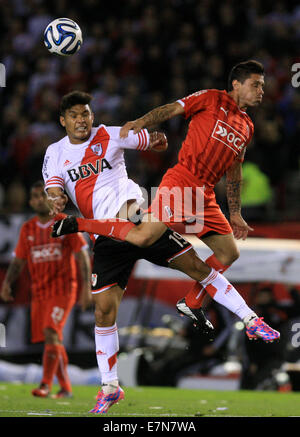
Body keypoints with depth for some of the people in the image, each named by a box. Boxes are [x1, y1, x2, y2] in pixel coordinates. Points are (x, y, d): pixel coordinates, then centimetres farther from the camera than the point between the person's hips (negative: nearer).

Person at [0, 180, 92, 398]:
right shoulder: (27, 229, 10)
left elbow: (83, 256, -3)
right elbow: (18, 261, 13)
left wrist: (86, 287, -11)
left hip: (63, 289, -5)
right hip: (39, 292, 5)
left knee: (51, 333, -21)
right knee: (53, 340, 7)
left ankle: (46, 385, -23)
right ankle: (66, 388, 18)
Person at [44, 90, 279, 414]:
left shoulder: (109, 136, 3)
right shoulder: (55, 153, 7)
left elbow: (157, 142, 9)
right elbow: (52, 188, -4)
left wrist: (158, 139, -12)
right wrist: (55, 201, -24)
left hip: (138, 218, -1)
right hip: (106, 237, 1)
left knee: (195, 266, -9)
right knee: (104, 309, -5)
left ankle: (251, 321, 2)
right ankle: (109, 388, 6)